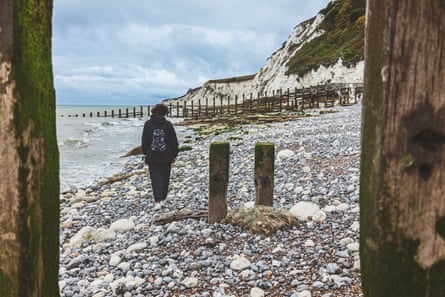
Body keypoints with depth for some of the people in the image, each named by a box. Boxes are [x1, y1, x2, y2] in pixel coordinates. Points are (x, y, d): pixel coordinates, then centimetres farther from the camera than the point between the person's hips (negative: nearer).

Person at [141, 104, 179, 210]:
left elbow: (144, 141, 3)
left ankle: (157, 201, -10)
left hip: (152, 157, 0)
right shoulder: (168, 124, -5)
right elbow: (174, 142, -3)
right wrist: (174, 155, 8)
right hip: (166, 157, 0)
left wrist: (146, 154, 13)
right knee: (165, 178, 14)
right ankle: (162, 199, 24)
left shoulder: (147, 124, -1)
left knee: (156, 179, 1)